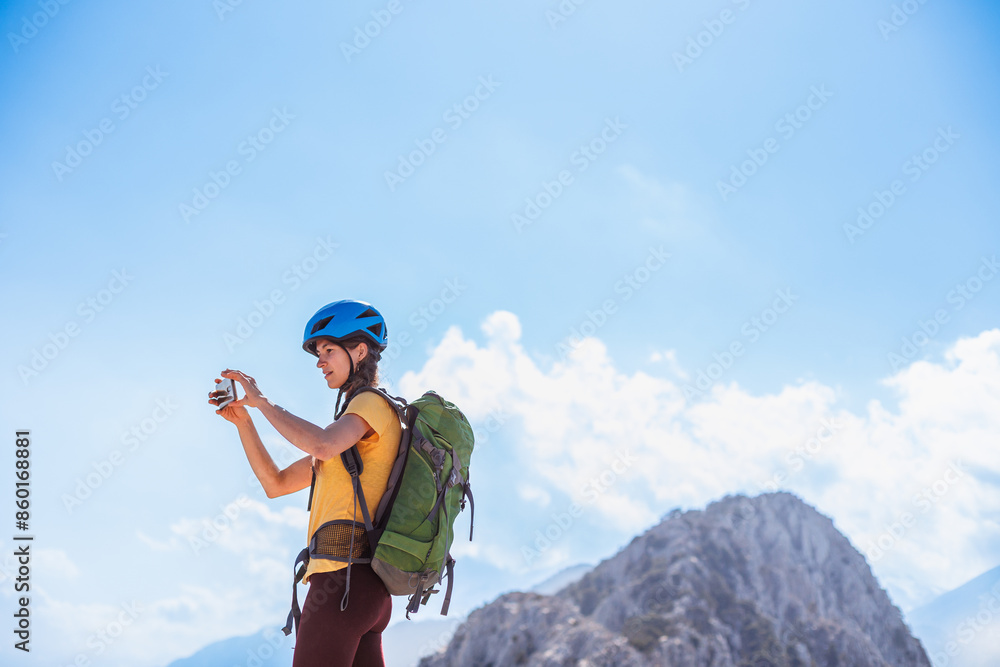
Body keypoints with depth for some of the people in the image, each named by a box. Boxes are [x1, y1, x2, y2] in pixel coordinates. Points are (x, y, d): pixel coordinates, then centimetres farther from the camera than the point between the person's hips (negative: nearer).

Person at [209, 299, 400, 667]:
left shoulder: (373, 404, -1)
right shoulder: (350, 426, 27)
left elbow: (321, 444, -25)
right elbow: (276, 483, 24)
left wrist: (262, 400, -12)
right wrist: (243, 420, 13)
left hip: (344, 577, -9)